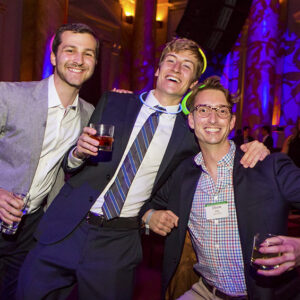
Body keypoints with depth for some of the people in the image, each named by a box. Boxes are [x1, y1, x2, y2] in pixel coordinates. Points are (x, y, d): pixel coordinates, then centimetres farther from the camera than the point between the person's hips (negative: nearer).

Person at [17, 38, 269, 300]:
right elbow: (72, 166, 8)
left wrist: (252, 147, -8)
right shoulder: (113, 102, 5)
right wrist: (78, 152, -16)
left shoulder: (191, 129, 1)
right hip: (66, 228, 2)